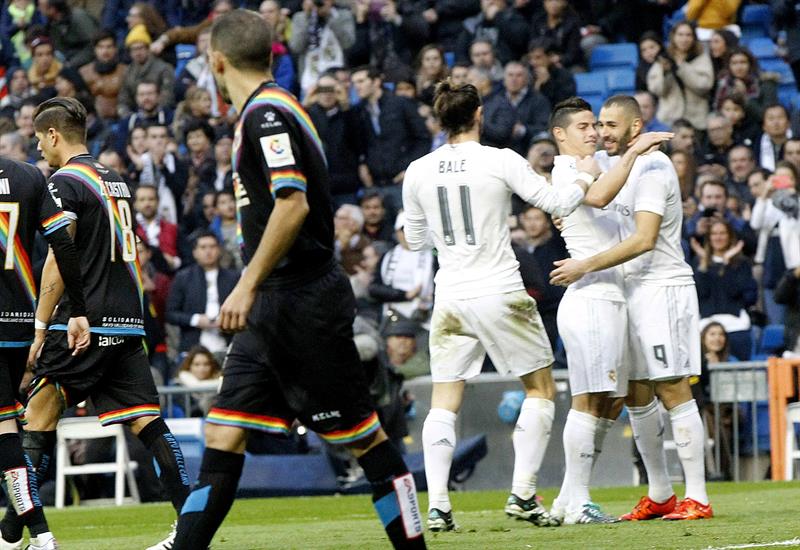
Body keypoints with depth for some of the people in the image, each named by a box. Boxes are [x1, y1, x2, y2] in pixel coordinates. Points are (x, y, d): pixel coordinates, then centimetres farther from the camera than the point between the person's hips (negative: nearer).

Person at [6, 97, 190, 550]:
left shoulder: (65, 182, -6)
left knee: (40, 416, 1)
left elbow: (59, 264, -13)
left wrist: (41, 329, -9)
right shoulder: (117, 182, 19)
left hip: (83, 324, -7)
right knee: (147, 422, 2)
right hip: (129, 322, 7)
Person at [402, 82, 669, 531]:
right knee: (541, 388, 11)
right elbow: (559, 203, -5)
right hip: (500, 292, -3)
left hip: (450, 296, 3)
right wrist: (585, 176, 13)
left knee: (445, 402, 7)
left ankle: (437, 504, -5)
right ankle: (523, 494, 2)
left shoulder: (419, 171, 2)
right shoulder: (500, 161, -8)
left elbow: (416, 239, 13)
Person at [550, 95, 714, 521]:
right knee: (637, 397, 10)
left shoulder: (652, 167, -13)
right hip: (634, 291, 10)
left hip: (662, 288, -10)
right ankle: (659, 495, 17)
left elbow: (645, 239, -22)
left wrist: (586, 266, -23)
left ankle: (697, 498, -9)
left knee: (673, 391, -10)